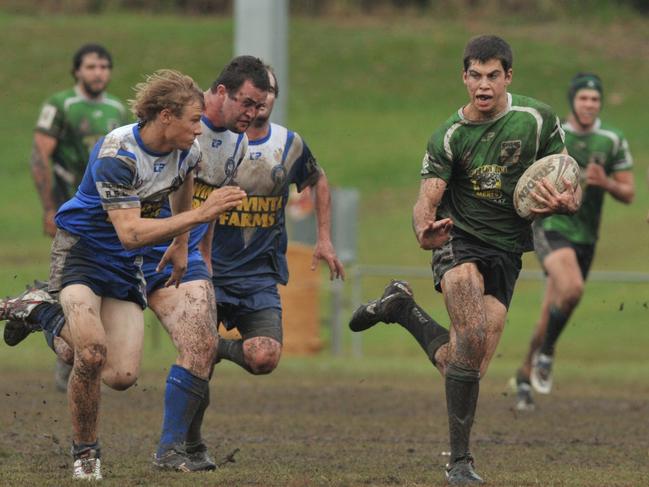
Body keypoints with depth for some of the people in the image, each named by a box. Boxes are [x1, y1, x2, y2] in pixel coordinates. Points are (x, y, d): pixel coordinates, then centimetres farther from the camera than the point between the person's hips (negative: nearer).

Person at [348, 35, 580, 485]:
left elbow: (570, 188, 3)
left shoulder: (539, 120, -5)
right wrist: (424, 228, -39)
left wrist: (565, 202, -23)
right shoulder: (448, 137, -7)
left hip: (508, 251, 3)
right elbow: (427, 199, -14)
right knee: (472, 335, -28)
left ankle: (404, 308, 24)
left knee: (465, 365, -4)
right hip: (459, 241, -3)